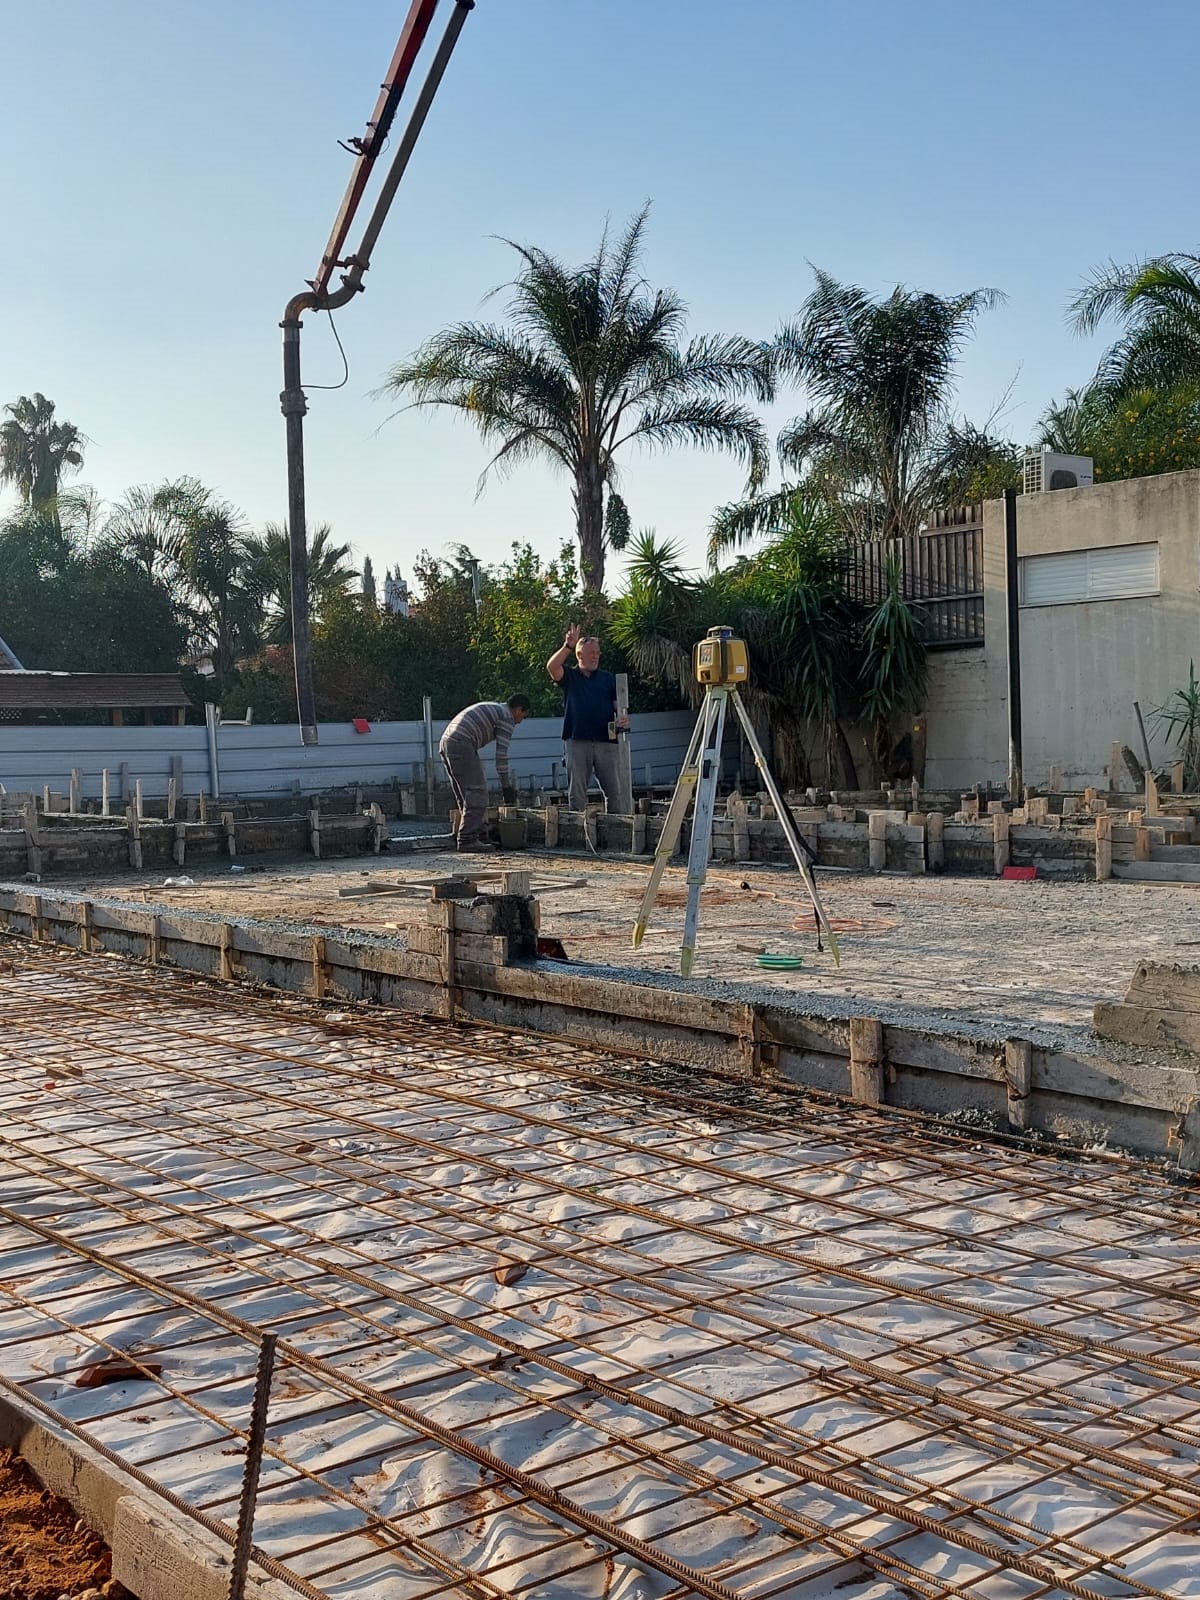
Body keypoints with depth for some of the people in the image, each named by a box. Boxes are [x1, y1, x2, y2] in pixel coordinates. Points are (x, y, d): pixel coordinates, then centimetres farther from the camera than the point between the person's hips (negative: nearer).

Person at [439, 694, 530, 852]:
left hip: (446, 743, 10)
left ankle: (480, 835, 15)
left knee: (466, 795, 13)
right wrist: (506, 787, -1)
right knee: (477, 792, -8)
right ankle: (467, 839, -12)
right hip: (461, 745, -10)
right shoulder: (507, 718, 1)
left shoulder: (491, 707, 29)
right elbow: (501, 754, -5)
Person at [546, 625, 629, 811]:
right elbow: (551, 667, -11)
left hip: (606, 740, 2)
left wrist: (623, 719, -11)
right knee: (577, 791, 1)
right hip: (577, 741, -2)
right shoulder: (569, 676, 9)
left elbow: (618, 704, 12)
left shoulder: (608, 678, 16)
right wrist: (568, 646, -24)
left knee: (614, 791, 0)